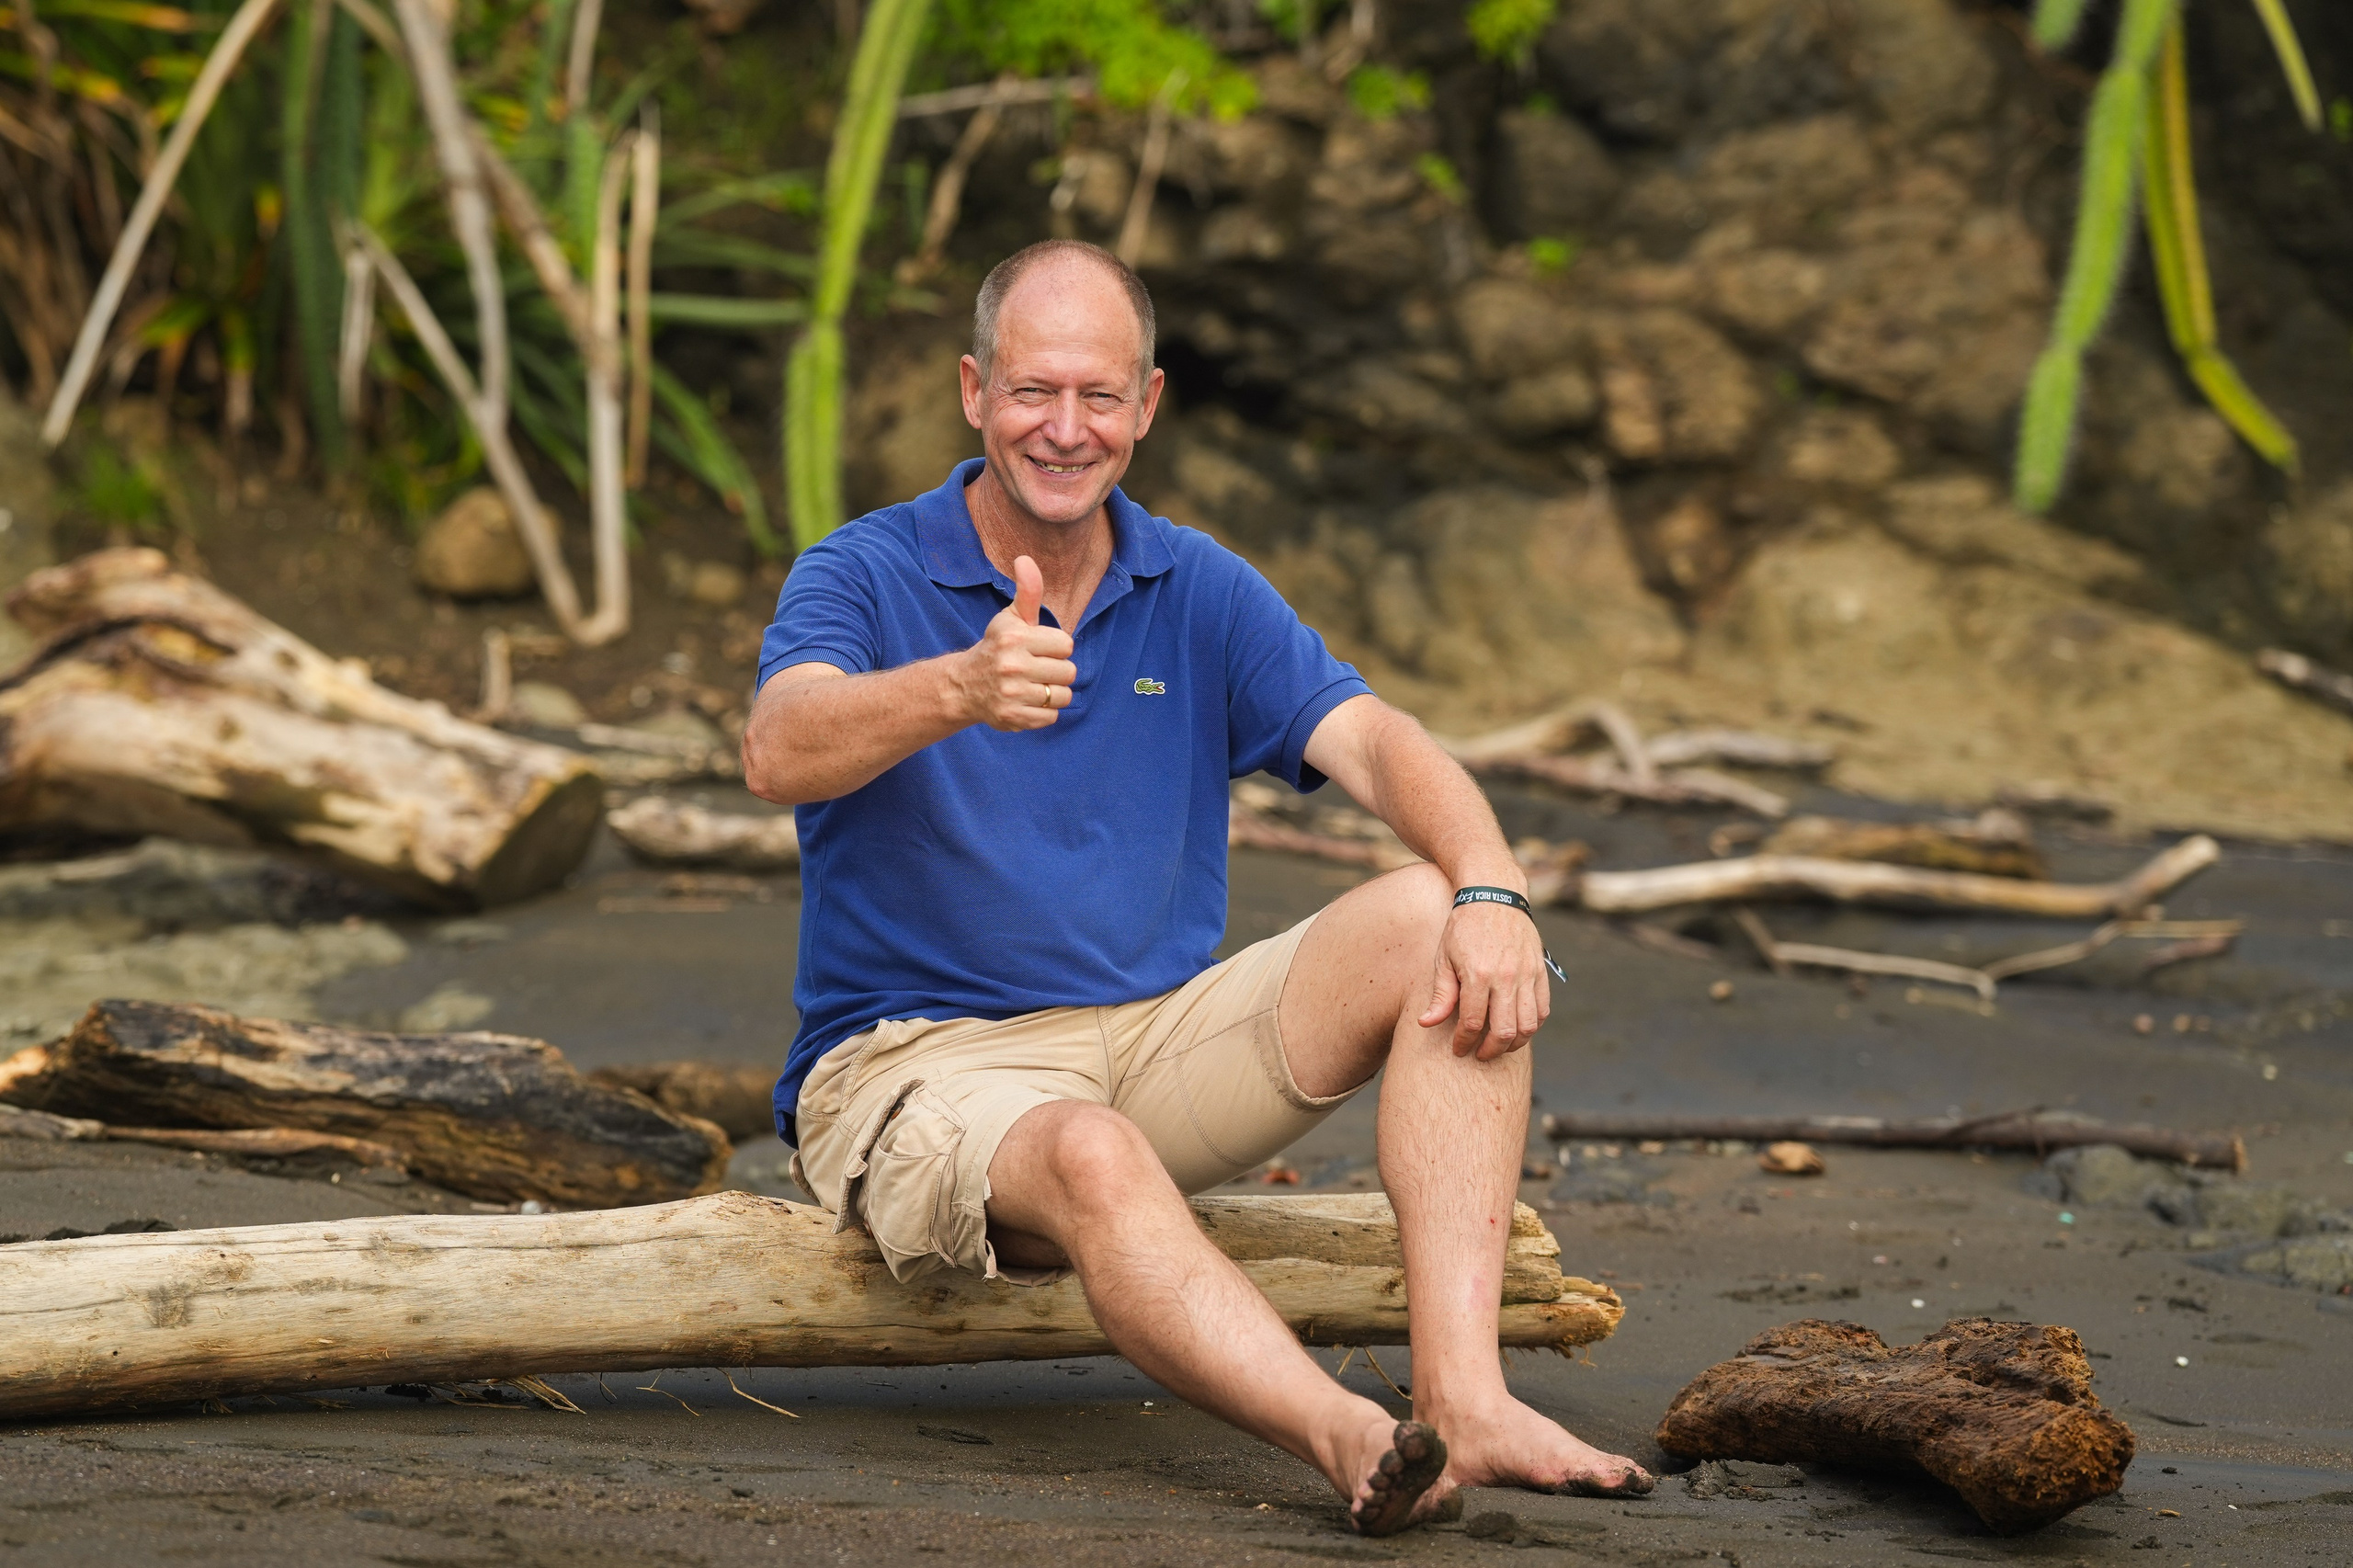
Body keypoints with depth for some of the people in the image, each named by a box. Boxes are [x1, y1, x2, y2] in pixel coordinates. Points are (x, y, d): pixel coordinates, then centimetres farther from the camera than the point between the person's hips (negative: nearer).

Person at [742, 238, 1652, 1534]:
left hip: (1158, 1037, 5)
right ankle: (1351, 1443, -57)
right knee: (1092, 1160, -38)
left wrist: (1493, 893, -28)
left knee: (1434, 930, -17)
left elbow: (1375, 744, -6)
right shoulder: (866, 578, -6)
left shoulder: (1200, 594, 8)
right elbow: (779, 754, -27)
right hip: (922, 1060, -4)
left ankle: (1463, 1394, -31)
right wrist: (964, 688, -48)